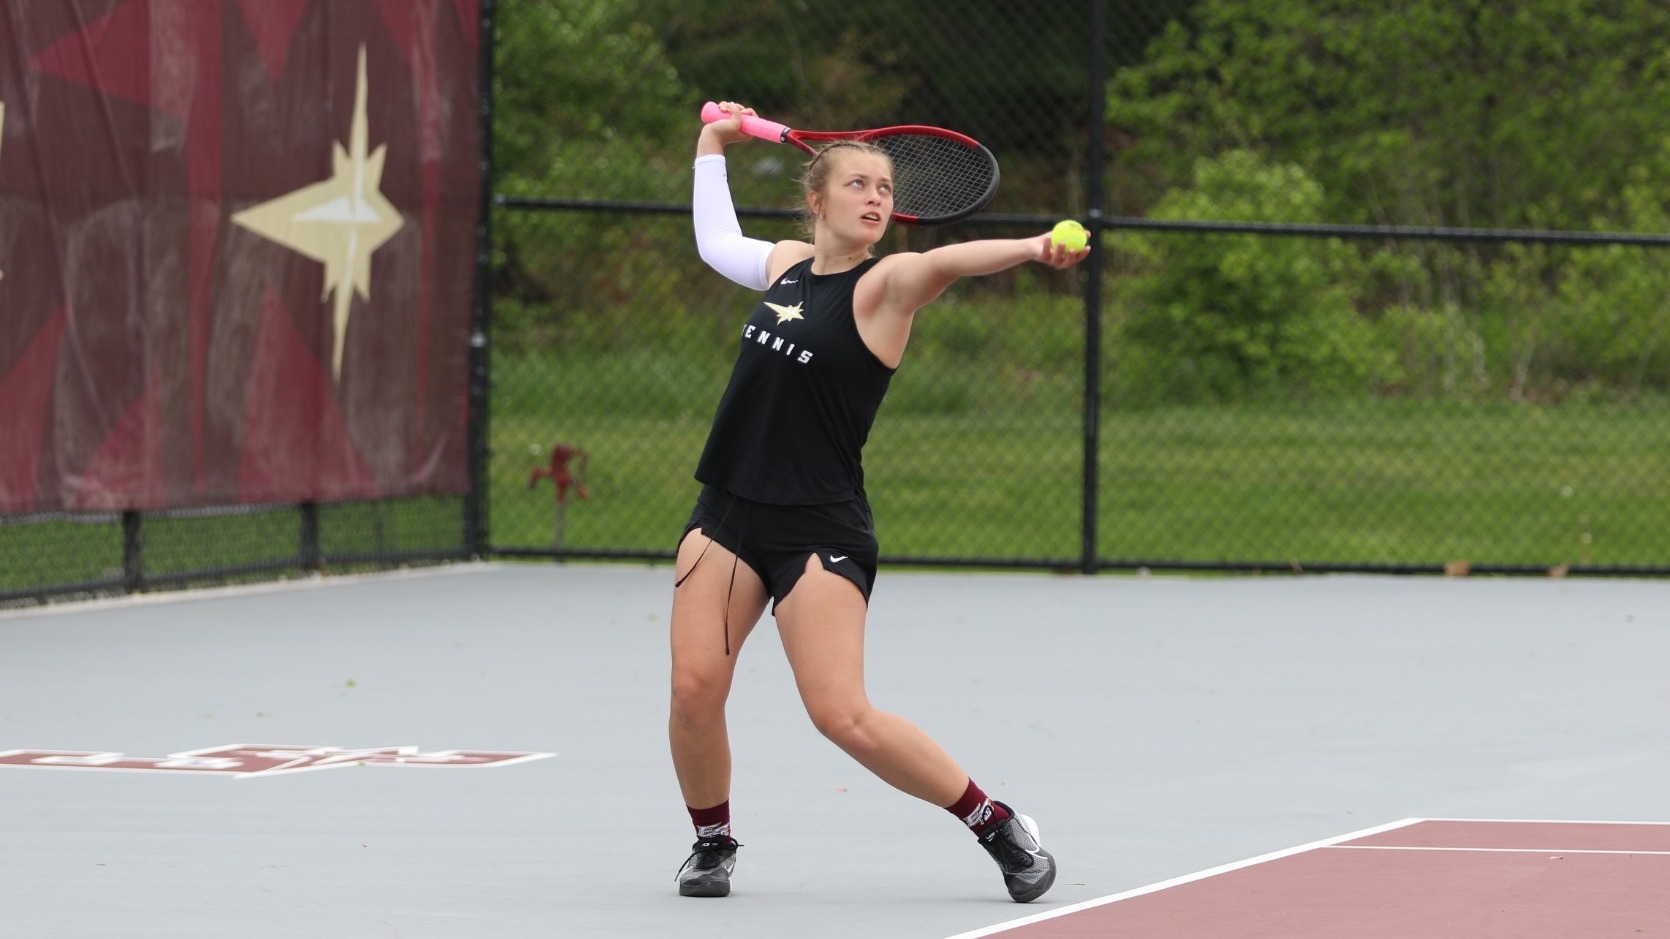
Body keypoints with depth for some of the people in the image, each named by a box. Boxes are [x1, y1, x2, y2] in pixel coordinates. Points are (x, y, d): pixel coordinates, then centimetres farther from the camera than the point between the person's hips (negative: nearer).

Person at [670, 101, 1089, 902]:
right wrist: (713, 144, 39)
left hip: (820, 530, -5)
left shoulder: (884, 284, -7)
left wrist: (1032, 248, -48)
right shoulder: (787, 264, 12)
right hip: (728, 514, 6)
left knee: (843, 716, -14)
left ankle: (1000, 827, 1)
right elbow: (717, 243, 34)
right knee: (695, 686, -7)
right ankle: (712, 840, 17)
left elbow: (948, 261, -29)